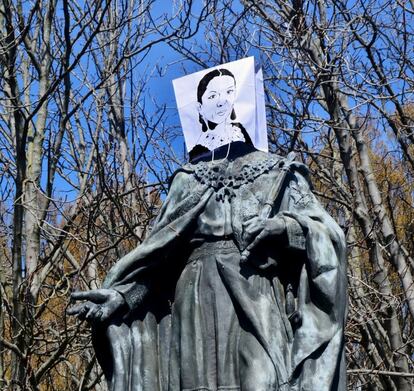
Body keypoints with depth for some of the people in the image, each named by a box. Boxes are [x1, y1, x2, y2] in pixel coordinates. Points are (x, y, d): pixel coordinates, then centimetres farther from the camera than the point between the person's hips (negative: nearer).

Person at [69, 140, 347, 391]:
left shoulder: (281, 174, 16)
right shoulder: (189, 178, 22)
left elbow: (330, 235, 6)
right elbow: (160, 249, 15)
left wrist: (285, 227, -13)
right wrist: (121, 294, 0)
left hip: (256, 304, -2)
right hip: (198, 305, 2)